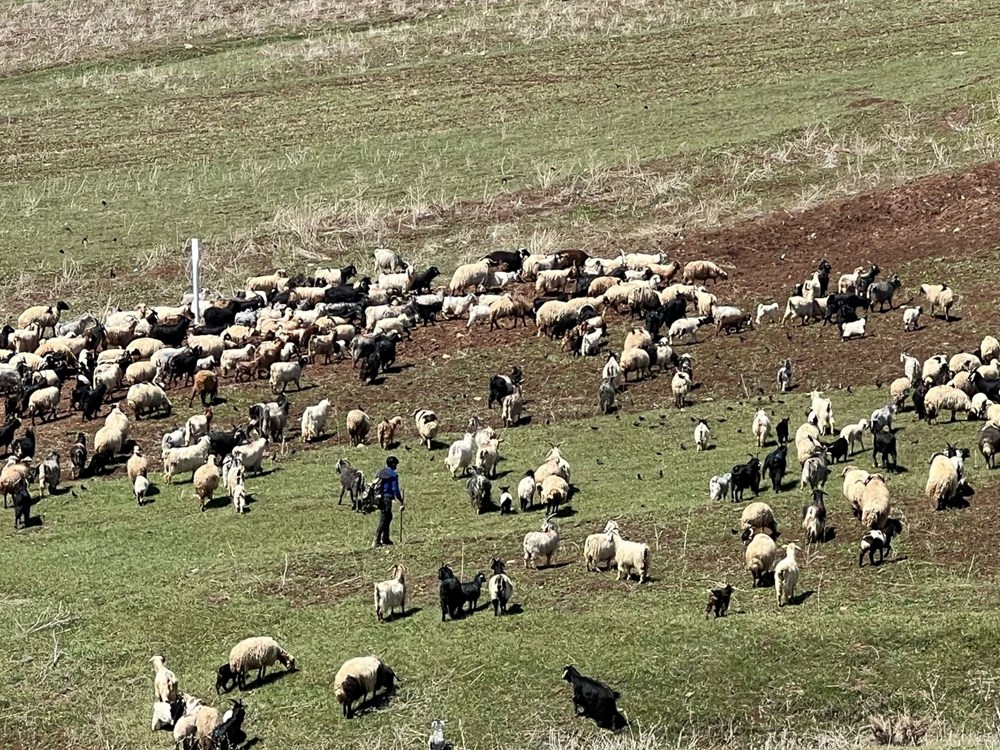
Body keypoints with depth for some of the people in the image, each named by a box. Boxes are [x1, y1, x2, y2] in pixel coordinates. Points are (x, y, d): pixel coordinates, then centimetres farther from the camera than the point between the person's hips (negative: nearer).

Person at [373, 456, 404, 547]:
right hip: (387, 499, -8)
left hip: (379, 498, 8)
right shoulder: (393, 475, -12)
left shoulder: (381, 473, 10)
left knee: (388, 517, 23)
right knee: (383, 520, -5)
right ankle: (376, 541, -10)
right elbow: (395, 490, -15)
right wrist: (401, 503, -10)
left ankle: (385, 539, 29)